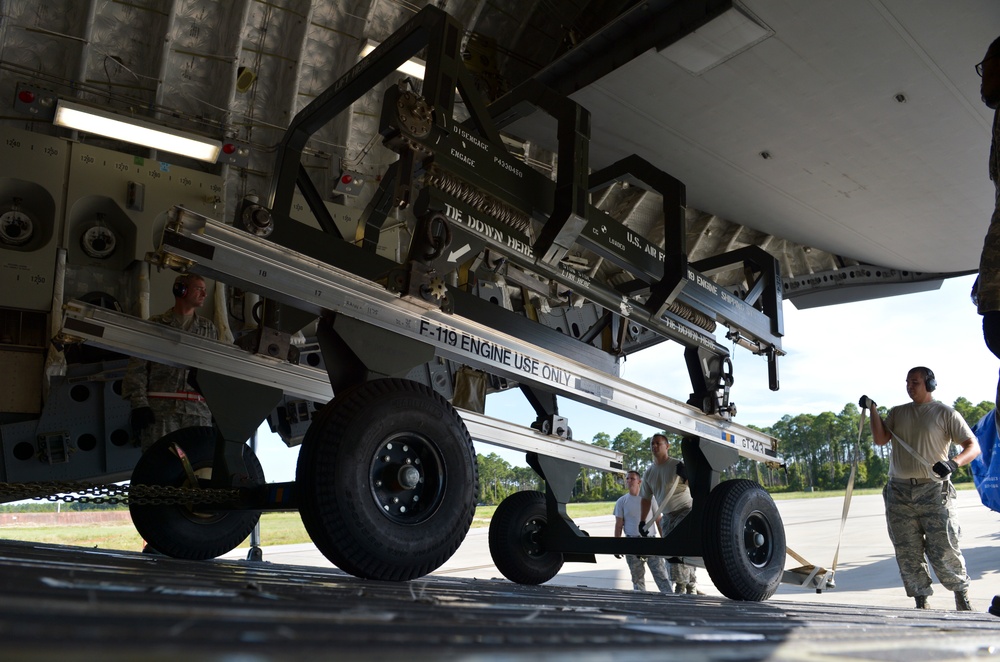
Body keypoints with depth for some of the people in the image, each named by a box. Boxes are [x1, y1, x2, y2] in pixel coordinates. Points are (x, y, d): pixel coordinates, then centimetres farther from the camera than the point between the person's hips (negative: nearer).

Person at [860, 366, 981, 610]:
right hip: (899, 492, 4)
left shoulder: (945, 413, 1)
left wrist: (953, 463, -23)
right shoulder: (897, 413, 14)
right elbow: (880, 440, 5)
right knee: (907, 553, 4)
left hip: (934, 491, -4)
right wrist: (872, 410, -4)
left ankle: (962, 594, 19)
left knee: (943, 550, -5)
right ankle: (921, 602, 13)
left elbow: (973, 446, -4)